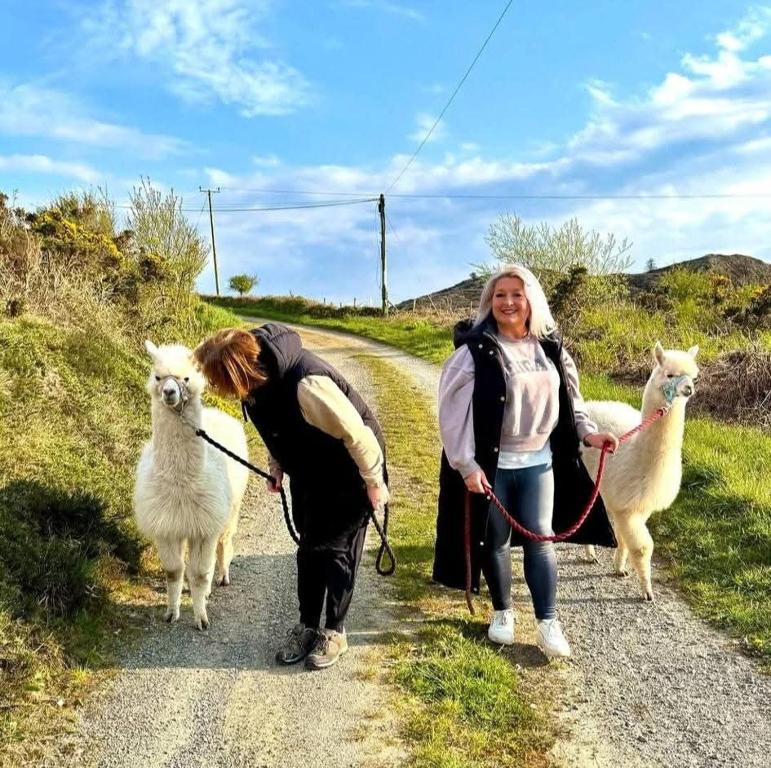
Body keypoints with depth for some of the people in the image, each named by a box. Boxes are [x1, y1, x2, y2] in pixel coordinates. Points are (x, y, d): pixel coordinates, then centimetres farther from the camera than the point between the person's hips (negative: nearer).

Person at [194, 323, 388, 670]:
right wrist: (277, 466, 12)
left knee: (337, 550, 4)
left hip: (347, 472, -7)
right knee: (309, 547, 15)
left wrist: (374, 483, -19)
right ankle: (307, 625, 30)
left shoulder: (306, 384, -41)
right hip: (308, 471, 7)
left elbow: (356, 433, -30)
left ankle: (335, 632, 23)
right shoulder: (259, 374, -14)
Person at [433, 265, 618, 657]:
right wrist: (466, 464, -19)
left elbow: (567, 397, 15)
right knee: (496, 541, 10)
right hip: (493, 464, -3)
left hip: (539, 461, 4)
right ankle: (502, 612, 31)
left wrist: (588, 432, 4)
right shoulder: (475, 349, -13)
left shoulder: (549, 346, 4)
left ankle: (547, 622, 18)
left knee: (540, 539, 7)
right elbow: (453, 410, -15)